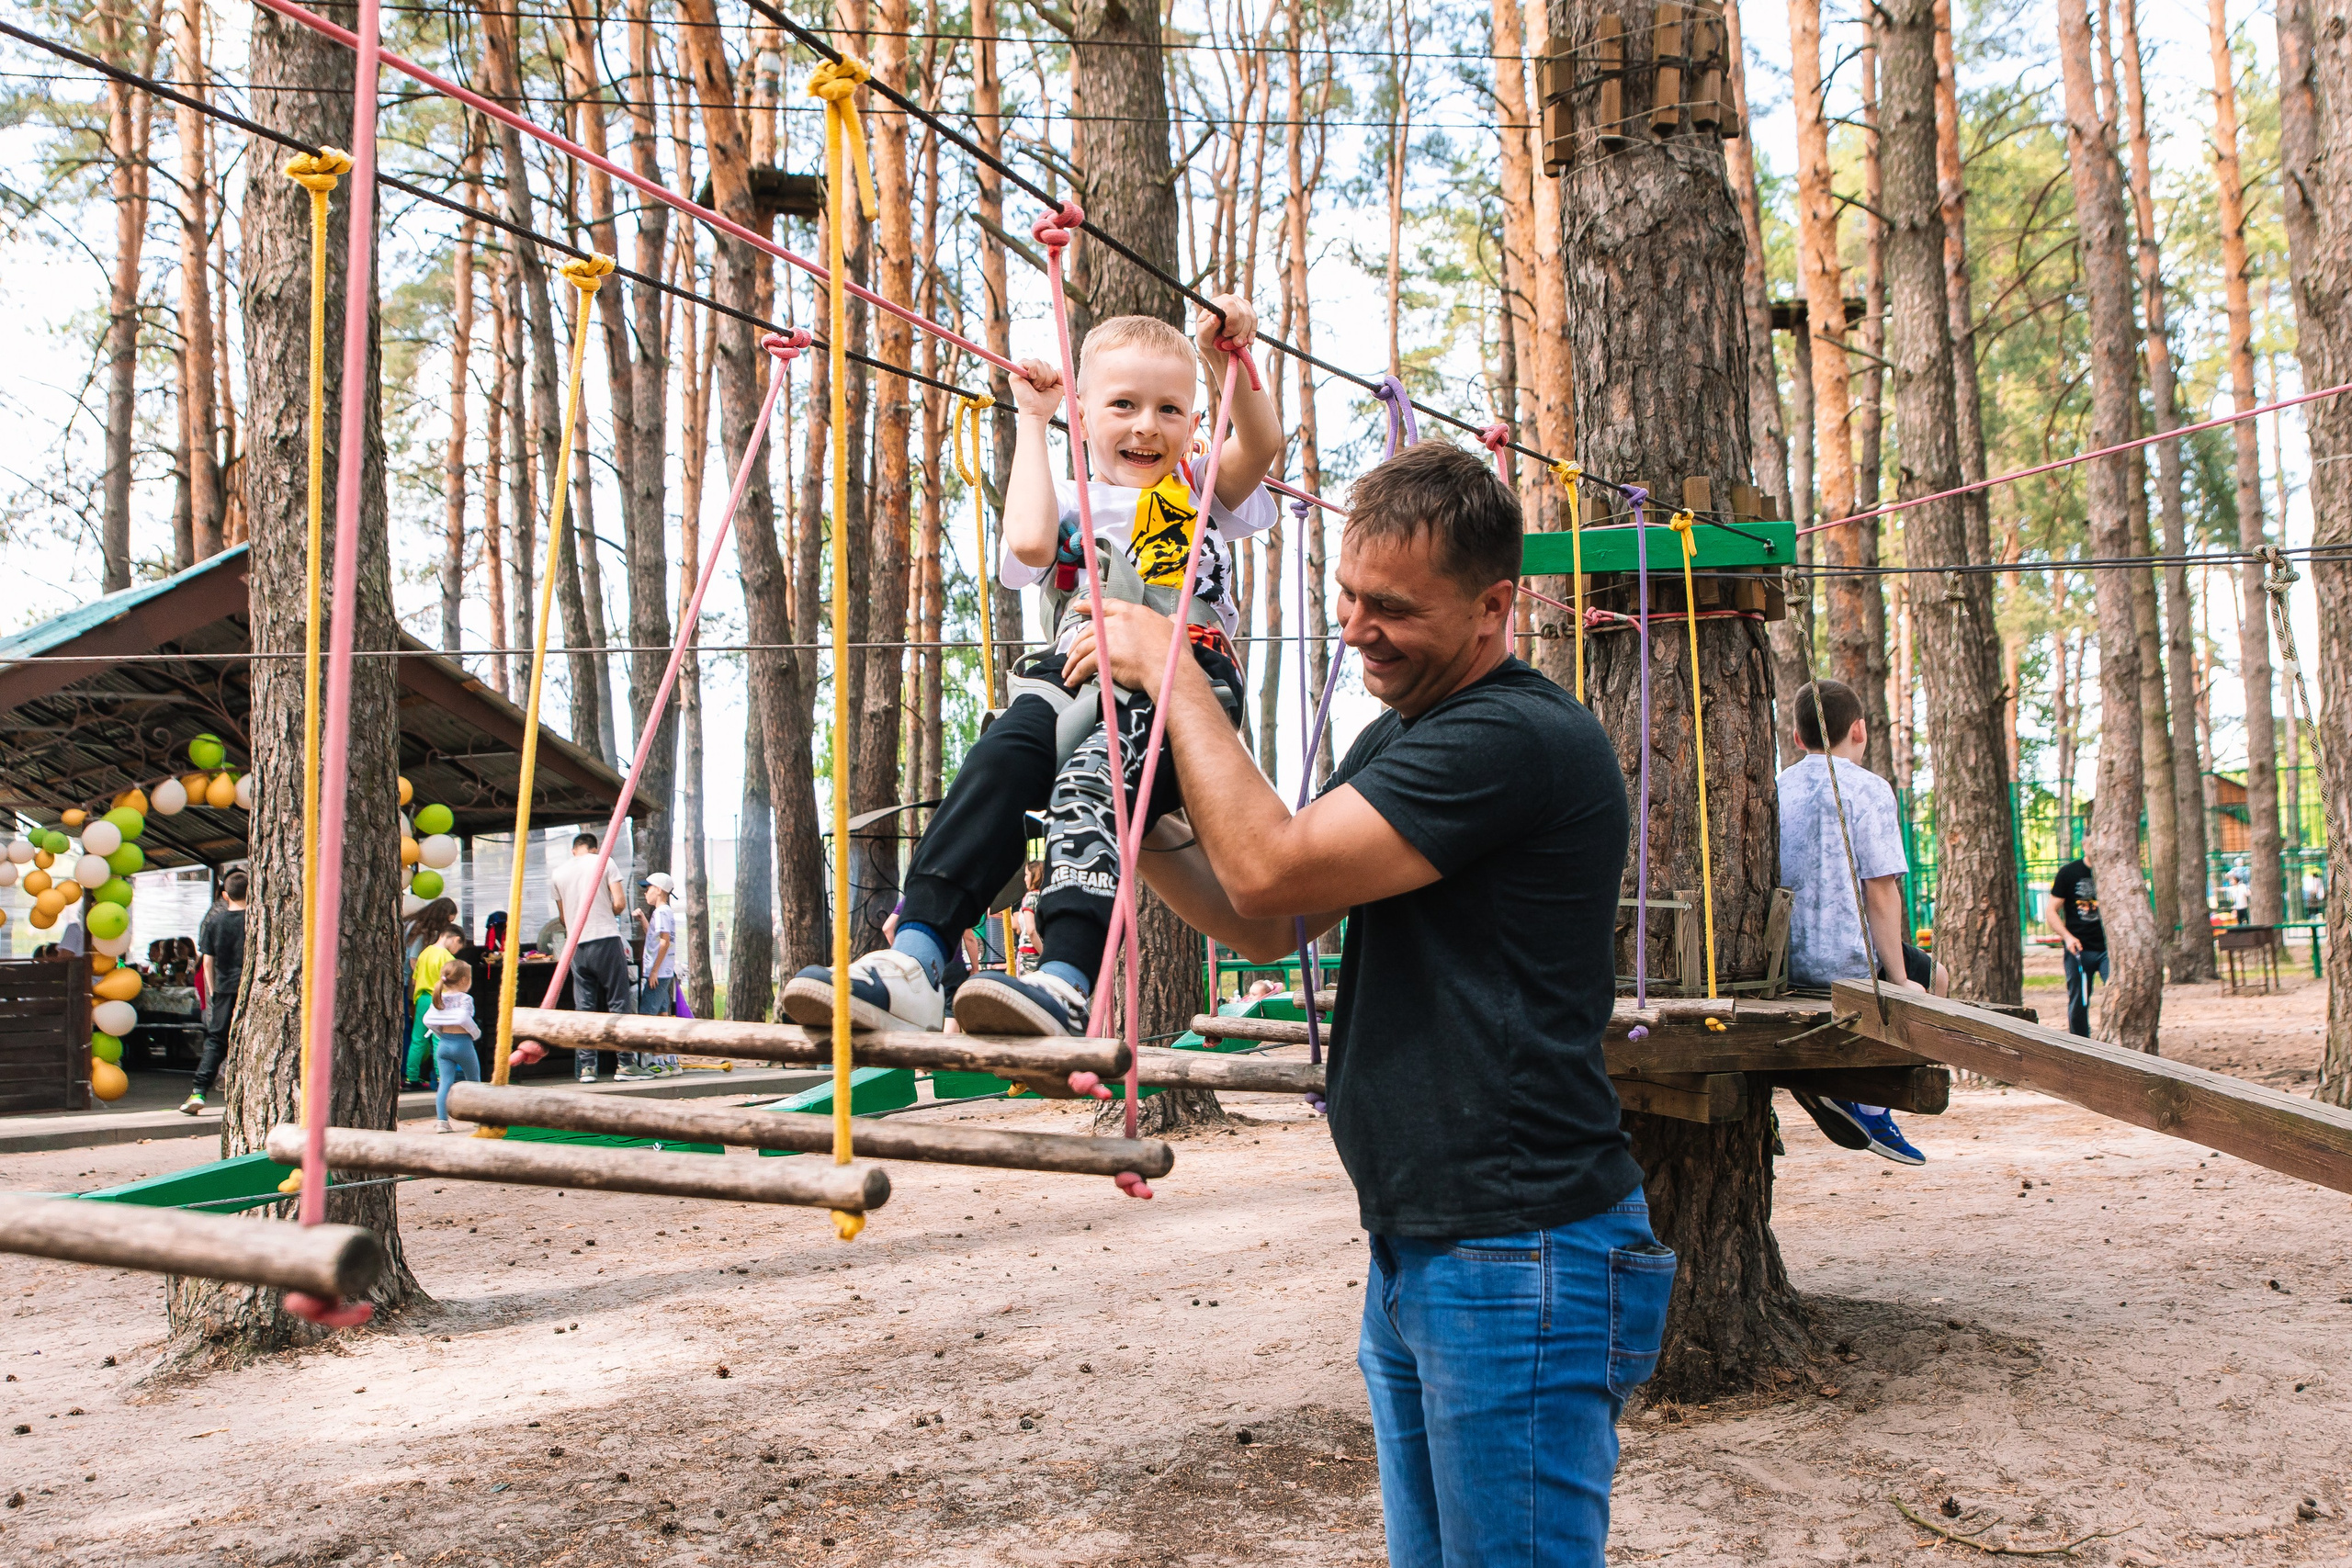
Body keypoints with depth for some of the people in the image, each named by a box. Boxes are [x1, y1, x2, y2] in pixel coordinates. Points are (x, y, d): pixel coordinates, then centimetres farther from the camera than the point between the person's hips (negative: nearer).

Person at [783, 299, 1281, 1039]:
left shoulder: (1206, 496, 22)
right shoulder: (1070, 501, 22)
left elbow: (1261, 447, 2)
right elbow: (1027, 541, -2)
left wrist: (1233, 364, -11)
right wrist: (1031, 420, 10)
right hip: (1077, 675, 2)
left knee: (1093, 776, -33)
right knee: (998, 762, -28)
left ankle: (1066, 980, -48)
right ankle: (914, 958, -37)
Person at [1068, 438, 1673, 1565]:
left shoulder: (1522, 741, -18)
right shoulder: (1402, 734, 15)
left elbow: (1271, 870, -21)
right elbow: (1269, 927, 15)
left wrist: (1173, 675, -12)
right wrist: (1141, 826, -1)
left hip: (1519, 1259, -9)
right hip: (1415, 1247, 10)